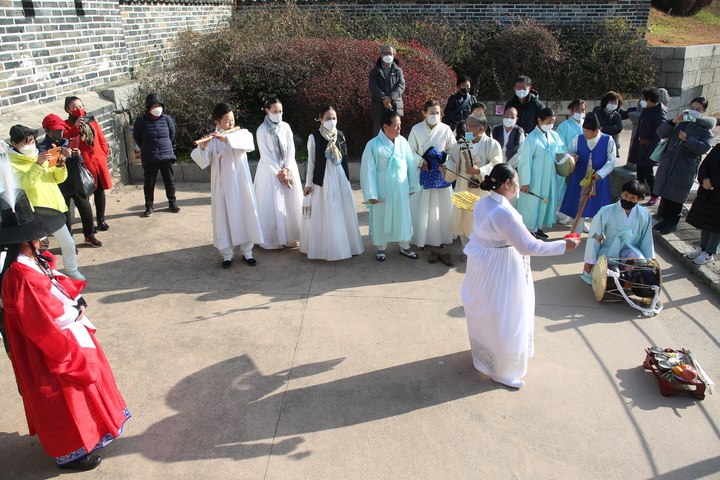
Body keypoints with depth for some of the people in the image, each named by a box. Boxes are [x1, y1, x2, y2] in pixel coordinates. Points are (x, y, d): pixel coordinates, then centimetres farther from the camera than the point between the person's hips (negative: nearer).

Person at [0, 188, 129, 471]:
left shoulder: (36, 261, -2)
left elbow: (61, 284, 7)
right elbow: (50, 320, -29)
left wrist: (78, 301, -10)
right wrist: (76, 311, -14)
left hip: (70, 335, 9)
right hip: (51, 351, -9)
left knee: (80, 388, 25)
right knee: (64, 397, 9)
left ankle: (85, 434, 47)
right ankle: (71, 452, 30)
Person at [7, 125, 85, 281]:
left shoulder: (40, 156, 12)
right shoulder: (11, 163, -6)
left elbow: (59, 179, 10)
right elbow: (25, 183, -22)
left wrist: (60, 165, -10)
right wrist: (38, 164, -32)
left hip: (54, 209, 6)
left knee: (68, 244, 11)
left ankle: (72, 271, 29)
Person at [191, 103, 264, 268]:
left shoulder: (242, 133, 1)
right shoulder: (212, 139, -1)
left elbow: (249, 144, -23)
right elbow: (202, 161, -12)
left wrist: (225, 138, -33)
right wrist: (202, 148, -32)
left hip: (241, 183, 1)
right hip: (222, 186, -1)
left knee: (246, 214, 6)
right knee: (224, 217, 4)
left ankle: (247, 251, 20)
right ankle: (227, 254, 17)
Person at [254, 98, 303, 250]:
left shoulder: (285, 127, 4)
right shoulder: (262, 130, -7)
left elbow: (291, 149, 2)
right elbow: (265, 155, -9)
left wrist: (286, 169, -10)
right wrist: (277, 172, -13)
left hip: (288, 169, 4)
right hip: (270, 171, -4)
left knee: (290, 202, 4)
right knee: (272, 204, -2)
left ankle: (289, 237, 14)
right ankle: (272, 240, 5)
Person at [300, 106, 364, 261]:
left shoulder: (340, 135, 5)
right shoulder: (314, 137, -6)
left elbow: (344, 159, 11)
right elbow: (311, 161, -3)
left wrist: (347, 180, 12)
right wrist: (308, 183, -4)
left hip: (340, 178, 4)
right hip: (323, 180, -4)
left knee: (343, 213, 9)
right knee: (323, 215, 3)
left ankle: (345, 245, 22)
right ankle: (323, 247, 14)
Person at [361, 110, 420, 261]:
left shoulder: (402, 141, -3)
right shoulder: (373, 145, -15)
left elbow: (410, 164, 5)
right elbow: (368, 170, -12)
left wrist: (413, 186, 7)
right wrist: (371, 194, -13)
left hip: (401, 189, 4)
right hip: (382, 191, -4)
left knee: (403, 217, 15)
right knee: (381, 219, 11)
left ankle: (404, 246, 32)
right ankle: (381, 248, 29)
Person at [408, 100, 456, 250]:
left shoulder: (446, 129, 0)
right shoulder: (416, 129, -2)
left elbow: (453, 149, 4)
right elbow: (410, 150, 0)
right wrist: (421, 161, -15)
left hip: (442, 172, 1)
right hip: (423, 172, -1)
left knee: (442, 205, 6)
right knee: (421, 206, 2)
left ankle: (441, 236, 19)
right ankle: (421, 238, 13)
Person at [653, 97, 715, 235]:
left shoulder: (705, 128, 0)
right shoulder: (679, 122, 10)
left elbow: (704, 147, -12)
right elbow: (661, 133, -1)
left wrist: (687, 139, -23)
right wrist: (673, 121, -16)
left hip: (684, 170, -4)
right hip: (667, 165, 4)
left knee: (676, 198, -1)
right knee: (665, 194, 10)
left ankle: (672, 223, 12)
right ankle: (665, 219, 23)